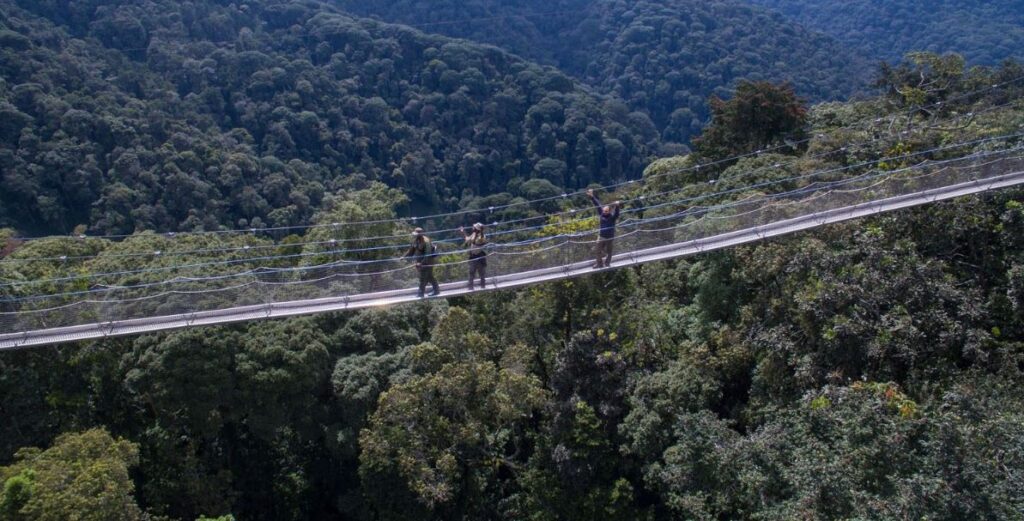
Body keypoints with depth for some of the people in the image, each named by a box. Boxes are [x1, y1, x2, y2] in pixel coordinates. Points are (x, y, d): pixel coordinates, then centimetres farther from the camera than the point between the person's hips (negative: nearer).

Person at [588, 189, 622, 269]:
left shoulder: (613, 217, -15)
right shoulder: (601, 214, -6)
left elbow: (616, 212, -34)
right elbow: (597, 204, -6)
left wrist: (617, 206, -55)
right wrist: (592, 196, -7)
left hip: (609, 237, -3)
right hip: (601, 236, 3)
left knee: (608, 251, 13)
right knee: (599, 251, 10)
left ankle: (607, 263, 30)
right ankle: (599, 263, 25)